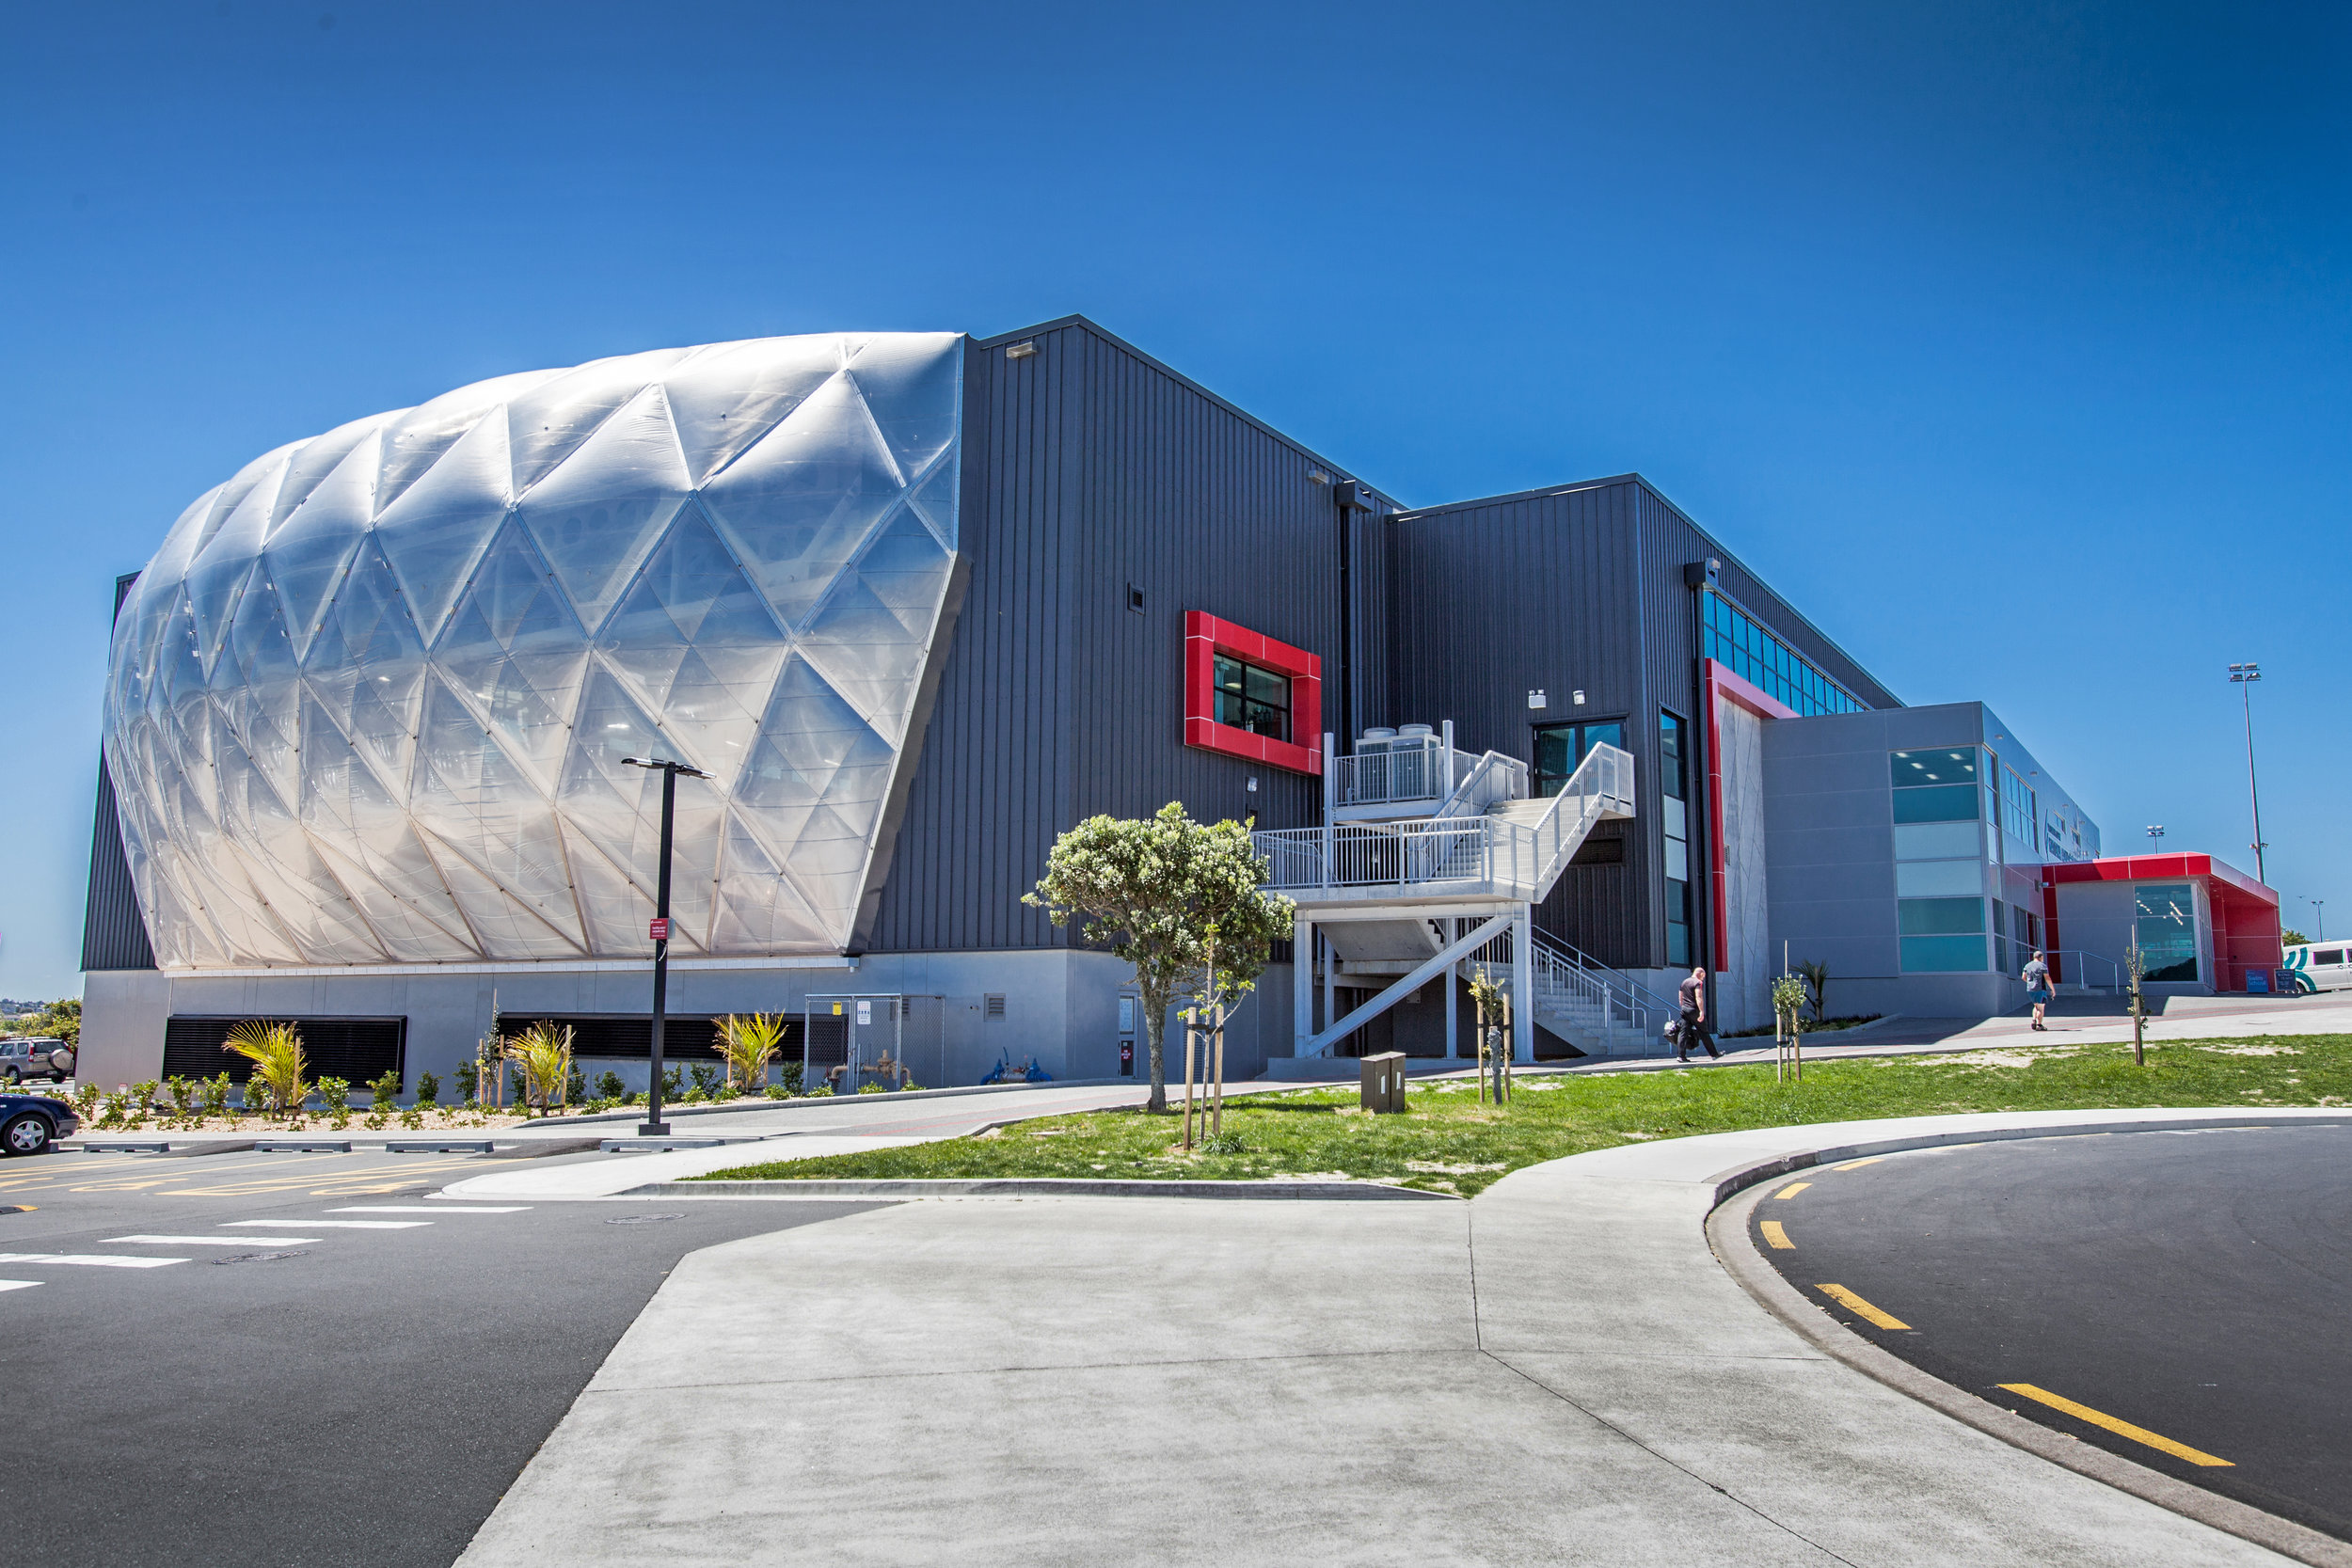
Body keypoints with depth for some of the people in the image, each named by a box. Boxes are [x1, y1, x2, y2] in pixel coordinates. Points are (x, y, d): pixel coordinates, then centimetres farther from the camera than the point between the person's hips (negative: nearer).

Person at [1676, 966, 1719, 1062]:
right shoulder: (1698, 983, -8)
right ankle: (1714, 1053, 15)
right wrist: (1702, 1011, -26)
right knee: (1703, 1032, 4)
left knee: (1683, 1032, 1)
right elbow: (1698, 997, -21)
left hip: (1684, 1010, 6)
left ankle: (1681, 1055, -8)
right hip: (1694, 1010, -6)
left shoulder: (1684, 982, 16)